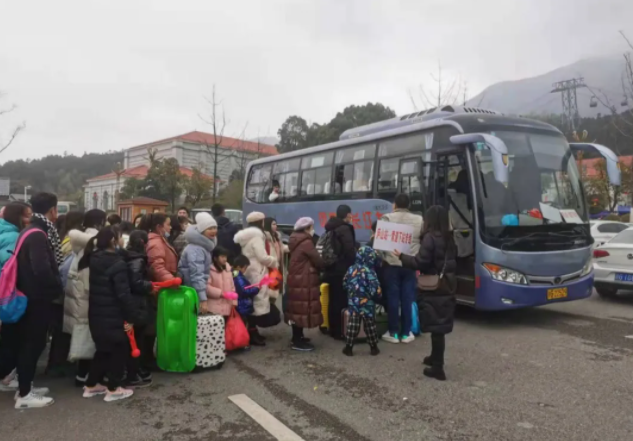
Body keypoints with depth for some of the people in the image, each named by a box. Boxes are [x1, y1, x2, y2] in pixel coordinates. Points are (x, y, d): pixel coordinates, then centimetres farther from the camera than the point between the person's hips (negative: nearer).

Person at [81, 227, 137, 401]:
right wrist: (130, 317, -15)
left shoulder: (94, 258, 5)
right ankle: (113, 389, 12)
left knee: (103, 349, 21)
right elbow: (123, 293, -21)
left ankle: (91, 385, 29)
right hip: (113, 316, -8)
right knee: (119, 349, 6)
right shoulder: (117, 263, -20)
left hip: (96, 313, 8)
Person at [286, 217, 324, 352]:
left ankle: (297, 337, 25)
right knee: (303, 309, -6)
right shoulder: (306, 242, -16)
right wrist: (322, 264, 6)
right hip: (304, 281, -10)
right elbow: (318, 261, -14)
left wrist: (314, 265, 9)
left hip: (296, 279, 10)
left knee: (297, 308, 15)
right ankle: (298, 342, -2)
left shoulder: (296, 241, 14)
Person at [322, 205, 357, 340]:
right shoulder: (345, 229, -13)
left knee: (333, 300, 14)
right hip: (342, 270, -9)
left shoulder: (331, 228, 14)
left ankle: (333, 329, 22)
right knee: (341, 300, -4)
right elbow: (350, 251, -19)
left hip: (331, 269, 9)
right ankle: (339, 331, -1)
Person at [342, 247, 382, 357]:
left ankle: (348, 348, 10)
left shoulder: (351, 269, 3)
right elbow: (375, 290, -18)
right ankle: (374, 347, 21)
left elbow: (345, 284, 12)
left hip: (353, 303, 4)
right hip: (367, 305, -4)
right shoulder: (370, 272, -15)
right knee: (370, 326, 10)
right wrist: (378, 296, 3)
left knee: (352, 325, 8)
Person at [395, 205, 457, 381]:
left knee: (436, 327, -3)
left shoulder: (430, 238, -16)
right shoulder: (449, 238, 9)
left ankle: (438, 368, 2)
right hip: (446, 286, 8)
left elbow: (420, 262, -18)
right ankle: (435, 357, 33)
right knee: (440, 326, 18)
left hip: (434, 288, -8)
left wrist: (401, 256, -3)